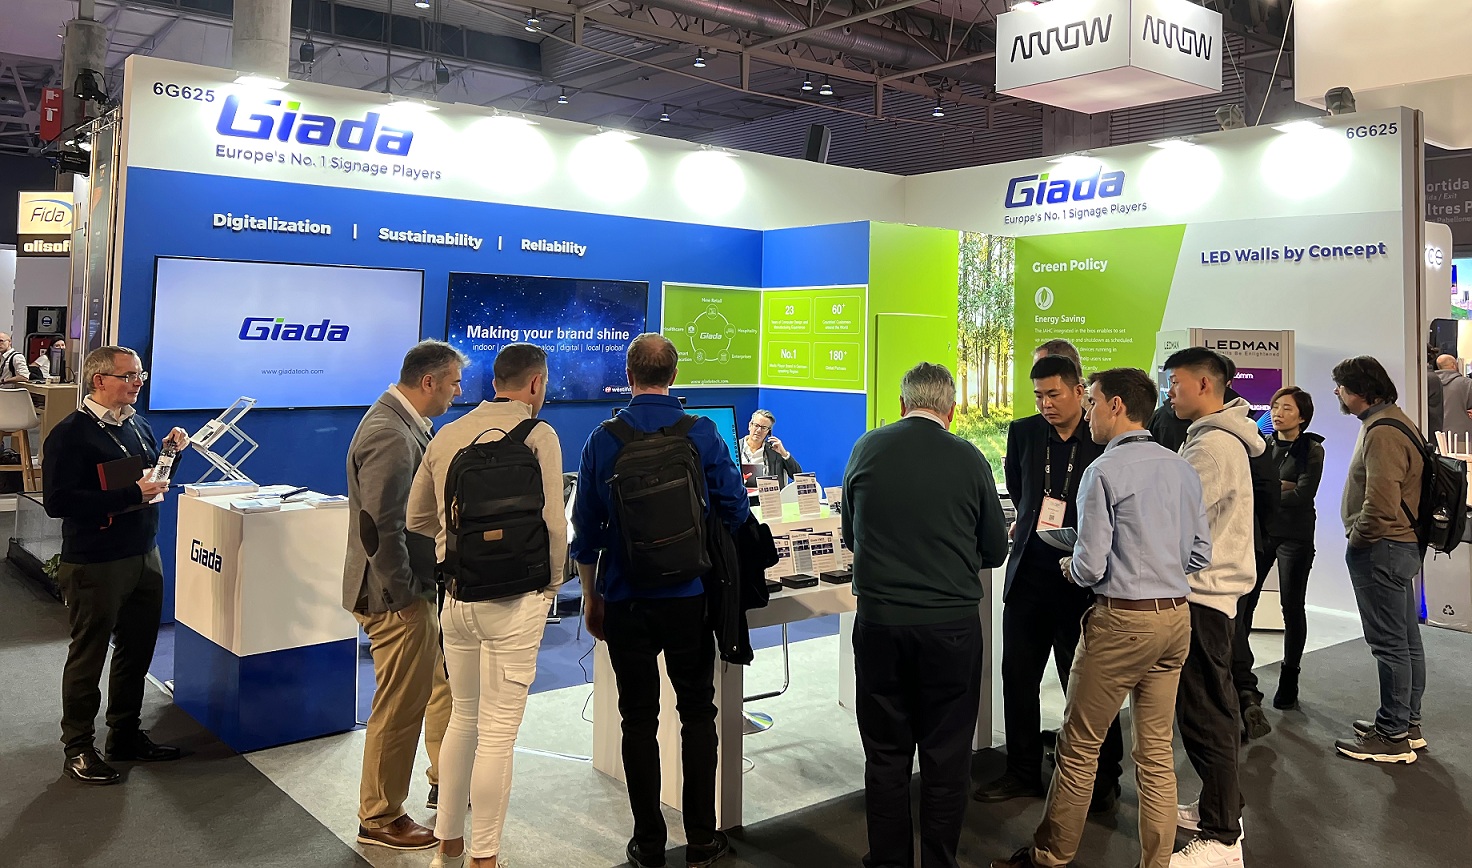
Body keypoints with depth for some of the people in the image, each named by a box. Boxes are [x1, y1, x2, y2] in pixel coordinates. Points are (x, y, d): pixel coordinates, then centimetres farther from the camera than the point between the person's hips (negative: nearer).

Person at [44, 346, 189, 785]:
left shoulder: (138, 424, 9)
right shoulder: (70, 434, -14)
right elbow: (58, 502, -22)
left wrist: (171, 452, 2)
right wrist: (131, 495, -26)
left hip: (145, 555, 7)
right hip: (94, 564, -7)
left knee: (137, 650, 16)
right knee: (88, 656, 5)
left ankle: (127, 735, 31)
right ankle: (78, 749, 19)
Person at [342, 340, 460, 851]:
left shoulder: (407, 424, 9)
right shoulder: (389, 435, -24)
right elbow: (380, 528, -28)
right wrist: (404, 594, -20)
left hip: (422, 588, 10)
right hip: (397, 597, -10)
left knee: (445, 682, 22)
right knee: (399, 709, 3)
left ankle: (445, 781, 40)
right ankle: (379, 820, 19)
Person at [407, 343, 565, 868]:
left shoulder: (447, 436, 8)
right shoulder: (537, 436, -9)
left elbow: (417, 519, 14)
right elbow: (553, 524, -14)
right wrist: (551, 584, 1)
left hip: (456, 595, 6)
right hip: (513, 600, -6)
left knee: (463, 717, 20)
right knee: (498, 733, 3)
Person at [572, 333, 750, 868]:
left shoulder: (602, 440, -3)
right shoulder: (703, 434, -5)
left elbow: (586, 529, 1)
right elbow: (735, 511, -1)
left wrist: (591, 598, 13)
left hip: (625, 602, 1)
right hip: (689, 598, 0)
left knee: (639, 720, 8)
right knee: (697, 713, 11)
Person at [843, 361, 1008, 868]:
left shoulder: (867, 449, -1)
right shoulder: (968, 460, -4)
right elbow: (994, 551, 7)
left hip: (878, 621, 1)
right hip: (951, 624, -1)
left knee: (885, 753, 13)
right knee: (946, 755, 11)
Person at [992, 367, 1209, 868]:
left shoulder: (1104, 471, -14)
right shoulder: (1182, 469, 6)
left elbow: (1090, 567, -16)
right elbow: (1200, 555, 10)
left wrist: (1068, 567, 4)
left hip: (1122, 620, -7)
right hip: (1176, 617, 7)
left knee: (1079, 746, 6)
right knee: (1157, 752, 14)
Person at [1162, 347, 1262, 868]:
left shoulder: (1214, 445, -17)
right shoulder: (1217, 438, 16)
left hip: (1203, 596, -11)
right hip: (1211, 590, 11)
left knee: (1204, 714, -6)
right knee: (1215, 708, 19)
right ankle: (1223, 809, 31)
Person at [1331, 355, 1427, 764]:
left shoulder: (1382, 432, -19)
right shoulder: (1396, 422, 15)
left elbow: (1380, 504, -27)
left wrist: (1356, 539, -12)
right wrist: (1361, 536, 15)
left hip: (1381, 548, -11)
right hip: (1404, 545, 11)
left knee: (1389, 643, -4)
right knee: (1407, 640, 16)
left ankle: (1393, 736, 3)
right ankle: (1408, 724, 27)